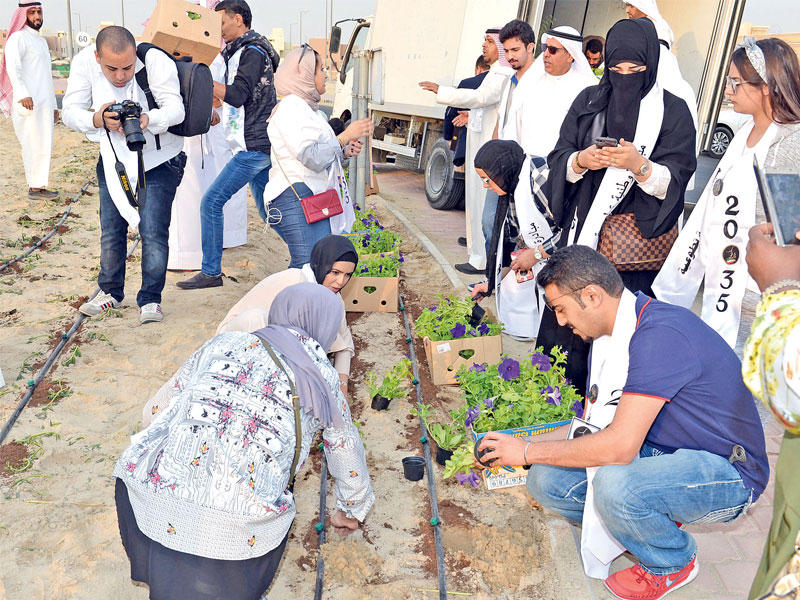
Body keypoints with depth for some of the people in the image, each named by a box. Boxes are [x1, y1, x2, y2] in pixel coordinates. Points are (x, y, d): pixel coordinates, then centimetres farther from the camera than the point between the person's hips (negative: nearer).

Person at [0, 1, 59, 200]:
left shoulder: (42, 41, 25)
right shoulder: (18, 38, -2)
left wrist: (53, 105, 26)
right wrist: (23, 95, -30)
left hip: (44, 103, 8)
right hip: (27, 103, -8)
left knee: (44, 146, 6)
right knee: (33, 145, -10)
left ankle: (39, 187, 10)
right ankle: (34, 187, -7)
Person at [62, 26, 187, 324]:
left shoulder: (155, 60, -23)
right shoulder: (84, 62, -14)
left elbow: (176, 108, -27)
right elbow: (70, 112, -15)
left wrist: (147, 120, -48)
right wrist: (98, 120, -37)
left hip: (158, 159, -3)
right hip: (114, 158, 4)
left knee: (153, 232, -11)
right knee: (111, 230, 9)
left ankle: (150, 299, 7)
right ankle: (111, 291, 32)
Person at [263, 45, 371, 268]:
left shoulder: (310, 109, 25)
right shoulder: (290, 107, -7)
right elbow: (311, 158, -18)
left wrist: (344, 152, 13)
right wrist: (345, 136, -9)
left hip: (314, 196, 10)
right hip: (297, 197, -10)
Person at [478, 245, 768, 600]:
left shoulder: (659, 334, -28)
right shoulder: (607, 335, 2)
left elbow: (619, 445, -33)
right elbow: (591, 426, 9)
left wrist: (528, 451, -21)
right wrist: (518, 444, 2)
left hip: (726, 471, -8)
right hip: (657, 452, 8)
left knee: (614, 483, -35)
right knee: (545, 480, -7)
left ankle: (672, 562, -2)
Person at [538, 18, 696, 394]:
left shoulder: (673, 111, 2)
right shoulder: (589, 101, 11)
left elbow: (675, 181, -5)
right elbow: (559, 159, 8)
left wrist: (639, 165, -24)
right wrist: (581, 160, -15)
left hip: (638, 241, -2)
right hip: (580, 233, 3)